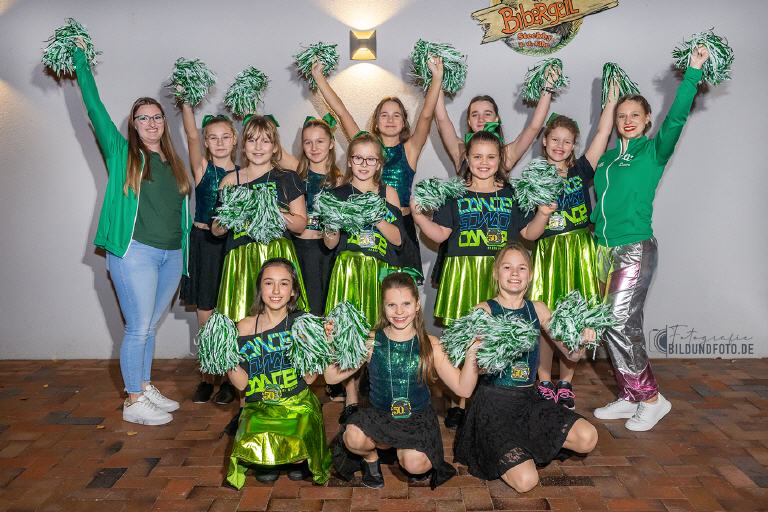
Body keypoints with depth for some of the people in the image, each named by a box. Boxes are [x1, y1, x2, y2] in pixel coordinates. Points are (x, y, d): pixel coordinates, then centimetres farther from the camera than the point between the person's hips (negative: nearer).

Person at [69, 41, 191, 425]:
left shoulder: (173, 162, 14)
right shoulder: (122, 153, 1)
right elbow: (95, 109, -2)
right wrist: (81, 61, 3)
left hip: (172, 253, 5)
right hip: (135, 252, -5)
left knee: (149, 327, 15)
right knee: (138, 328, -1)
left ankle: (146, 388, 26)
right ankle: (134, 402, 9)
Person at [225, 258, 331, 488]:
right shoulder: (245, 328, 0)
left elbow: (310, 378, -4)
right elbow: (242, 383, 1)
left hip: (298, 403, -1)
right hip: (260, 407, 1)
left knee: (295, 453, -26)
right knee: (256, 449, -26)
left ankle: (299, 460, 13)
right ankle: (266, 461, 12)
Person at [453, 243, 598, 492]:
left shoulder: (537, 310, 6)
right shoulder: (484, 311, -9)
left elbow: (571, 354, 6)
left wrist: (582, 341, -17)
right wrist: (472, 354, -38)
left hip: (529, 399, 5)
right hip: (493, 402, -5)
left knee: (588, 438, -16)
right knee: (526, 481, -19)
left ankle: (529, 441, 10)